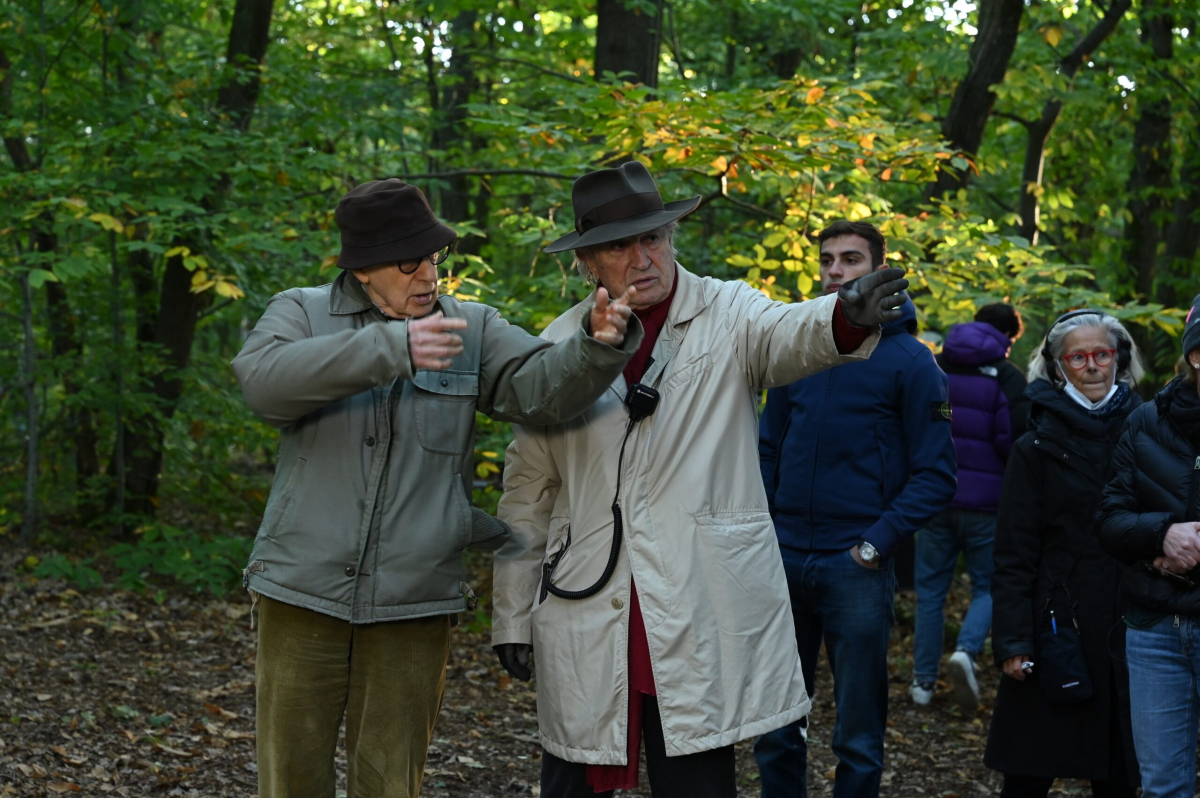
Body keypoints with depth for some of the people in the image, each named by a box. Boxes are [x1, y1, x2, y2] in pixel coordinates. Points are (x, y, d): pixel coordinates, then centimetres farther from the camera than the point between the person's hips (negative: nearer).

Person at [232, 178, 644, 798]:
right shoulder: (300, 313, 1)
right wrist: (389, 347, -30)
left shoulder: (473, 331, 6)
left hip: (413, 605, 1)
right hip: (304, 590, -1)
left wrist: (597, 346, -31)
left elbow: (541, 386, -9)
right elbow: (263, 379, -19)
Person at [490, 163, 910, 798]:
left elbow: (789, 335, -24)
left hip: (701, 620, -2)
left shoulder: (727, 315, 0)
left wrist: (847, 318, -48)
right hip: (585, 621, 2)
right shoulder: (559, 346, 6)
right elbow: (529, 490, 12)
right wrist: (512, 616, 11)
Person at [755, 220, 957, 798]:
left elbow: (935, 474, -6)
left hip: (855, 570, -4)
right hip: (783, 557, 4)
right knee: (775, 727, 12)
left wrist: (877, 542, -14)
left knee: (858, 737, 4)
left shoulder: (907, 360, -4)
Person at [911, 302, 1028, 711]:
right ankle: (966, 650, -15)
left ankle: (924, 681, 13)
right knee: (987, 586, 10)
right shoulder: (1008, 377, -7)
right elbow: (1017, 439, -14)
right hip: (986, 500, -3)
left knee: (931, 588, 11)